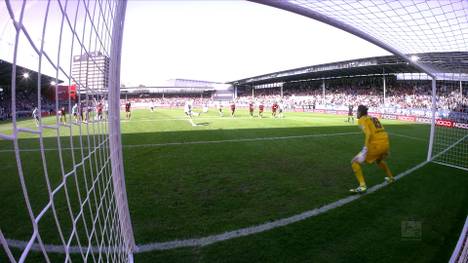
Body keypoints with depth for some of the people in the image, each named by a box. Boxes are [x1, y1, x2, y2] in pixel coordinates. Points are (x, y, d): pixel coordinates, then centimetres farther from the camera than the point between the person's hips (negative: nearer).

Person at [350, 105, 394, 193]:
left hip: (376, 145, -8)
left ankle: (362, 186, -11)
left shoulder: (362, 120, -3)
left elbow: (369, 133, -18)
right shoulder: (374, 118, 20)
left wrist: (365, 149, -22)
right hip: (385, 143, 8)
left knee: (355, 162, -1)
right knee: (379, 160, 40)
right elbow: (382, 132, 20)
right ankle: (390, 177, 54)